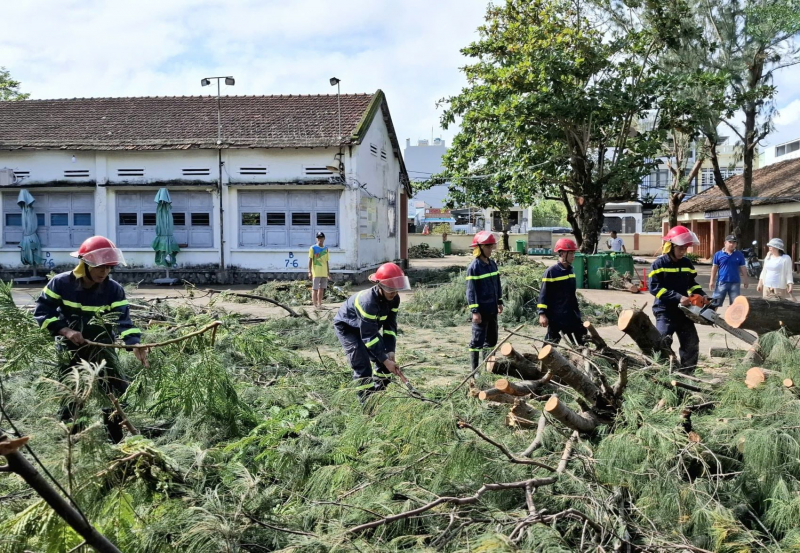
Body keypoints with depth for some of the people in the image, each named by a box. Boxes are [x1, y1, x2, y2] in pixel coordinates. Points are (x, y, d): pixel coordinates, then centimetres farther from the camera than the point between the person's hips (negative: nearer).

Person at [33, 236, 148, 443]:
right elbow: (42, 311, -7)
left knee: (117, 393, -8)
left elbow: (123, 320, -17)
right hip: (70, 349, 0)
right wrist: (65, 330, -21)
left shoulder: (114, 290, -10)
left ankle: (119, 440, 4)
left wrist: (134, 344, -35)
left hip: (101, 348, 0)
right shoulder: (61, 283, -11)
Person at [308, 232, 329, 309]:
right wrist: (309, 271, -13)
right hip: (316, 273, -5)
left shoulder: (326, 249, 13)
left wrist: (328, 273, 16)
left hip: (324, 273, 6)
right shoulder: (313, 248, -3)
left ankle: (320, 304, 16)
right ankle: (315, 305, -1)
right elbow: (310, 260, -6)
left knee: (322, 289, 9)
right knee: (315, 289, -3)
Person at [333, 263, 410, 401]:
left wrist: (390, 352, -23)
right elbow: (369, 337, -36)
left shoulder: (394, 299, -17)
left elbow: (390, 326, -12)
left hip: (367, 326, 8)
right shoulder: (368, 302, -40)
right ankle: (366, 401, -9)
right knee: (362, 365, -20)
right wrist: (385, 360, -35)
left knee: (384, 359, 0)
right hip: (346, 327, -8)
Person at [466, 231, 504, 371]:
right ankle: (475, 370, 4)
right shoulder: (474, 267, -15)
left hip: (492, 309, 8)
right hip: (481, 310, -8)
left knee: (492, 339, 15)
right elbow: (471, 291, -16)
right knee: (477, 340, -2)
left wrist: (499, 302, 15)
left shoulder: (492, 264, 7)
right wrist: (474, 311, -18)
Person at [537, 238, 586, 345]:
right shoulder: (551, 272, -13)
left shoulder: (570, 270, 9)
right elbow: (544, 294, -14)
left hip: (571, 314, 7)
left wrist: (577, 310, 22)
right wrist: (542, 314, -19)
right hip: (556, 316, -7)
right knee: (551, 341, 0)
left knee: (582, 338, 10)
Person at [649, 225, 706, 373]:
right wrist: (678, 297, -25)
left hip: (683, 310, 6)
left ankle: (687, 374, 20)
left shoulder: (687, 264, 7)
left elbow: (692, 283, 19)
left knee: (692, 343, 8)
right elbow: (654, 287, -18)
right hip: (665, 311, -6)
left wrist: (702, 295, -2)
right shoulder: (659, 264, -10)